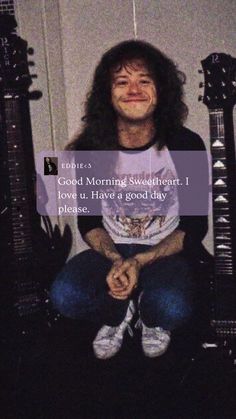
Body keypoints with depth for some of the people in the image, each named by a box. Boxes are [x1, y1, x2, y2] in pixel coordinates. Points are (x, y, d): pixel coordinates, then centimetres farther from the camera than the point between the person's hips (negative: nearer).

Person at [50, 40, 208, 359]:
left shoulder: (186, 146, -12)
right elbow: (89, 222, 3)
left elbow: (195, 226, -9)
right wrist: (116, 261, -18)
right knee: (64, 296, -28)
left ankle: (152, 318, 6)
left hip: (166, 252, -2)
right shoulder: (91, 149, -6)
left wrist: (140, 262, -22)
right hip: (111, 250, 2)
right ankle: (120, 313, 7)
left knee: (173, 309, -34)